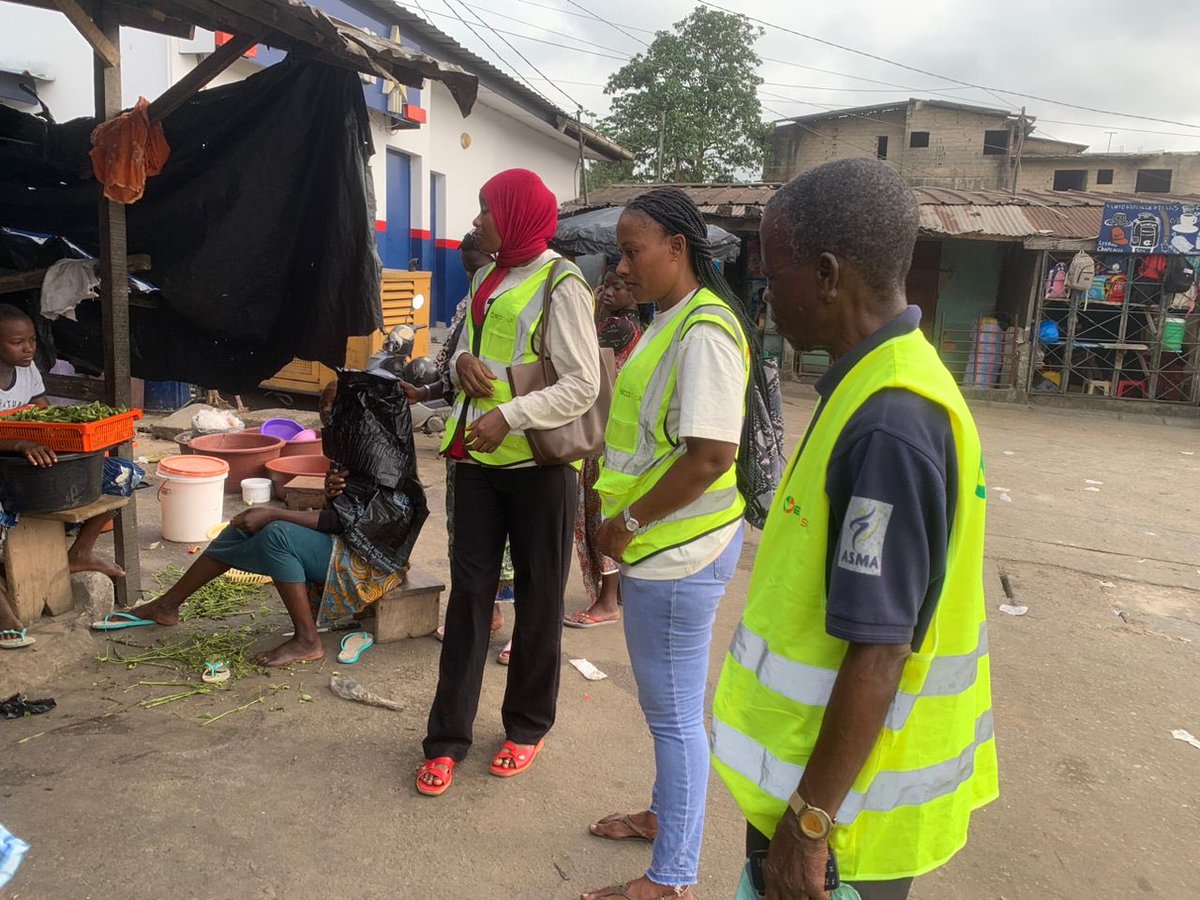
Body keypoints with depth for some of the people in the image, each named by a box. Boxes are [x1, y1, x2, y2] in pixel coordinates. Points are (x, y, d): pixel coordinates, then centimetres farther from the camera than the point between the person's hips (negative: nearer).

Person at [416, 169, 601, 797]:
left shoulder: (560, 284, -10)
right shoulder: (486, 279, 12)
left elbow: (582, 386, -15)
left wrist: (510, 416, -24)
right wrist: (461, 360, -2)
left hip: (538, 462, -6)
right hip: (478, 458, 6)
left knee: (537, 597, 9)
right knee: (469, 591, 7)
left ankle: (527, 726, 26)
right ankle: (448, 737, 17)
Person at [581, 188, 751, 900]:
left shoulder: (704, 332, -20)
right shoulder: (670, 320, 11)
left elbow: (712, 455, -27)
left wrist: (629, 520, -17)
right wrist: (624, 516, 11)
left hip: (680, 548, -10)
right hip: (661, 542, 10)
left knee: (676, 714, 4)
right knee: (668, 702, 24)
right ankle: (667, 813, 45)